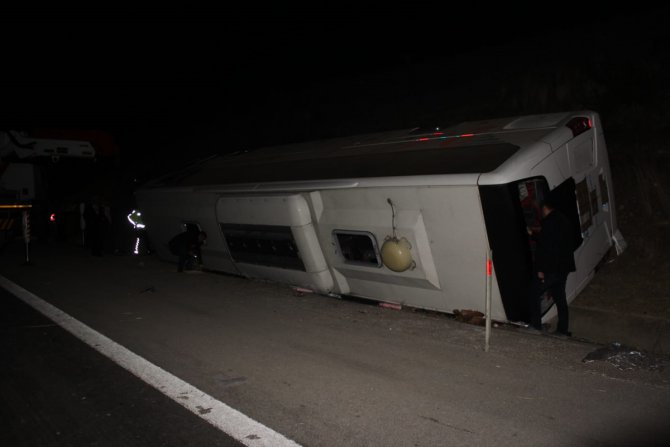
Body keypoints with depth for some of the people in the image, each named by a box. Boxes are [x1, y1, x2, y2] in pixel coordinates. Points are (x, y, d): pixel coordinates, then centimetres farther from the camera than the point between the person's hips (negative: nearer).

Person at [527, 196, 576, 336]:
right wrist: (533, 235, 33)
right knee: (560, 297, 14)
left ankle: (535, 326, 1)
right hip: (564, 267, 9)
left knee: (534, 294, 1)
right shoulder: (564, 220, 15)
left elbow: (544, 246, -22)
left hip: (551, 268, -9)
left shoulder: (549, 222, -15)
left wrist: (540, 269, -20)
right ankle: (563, 329, 18)